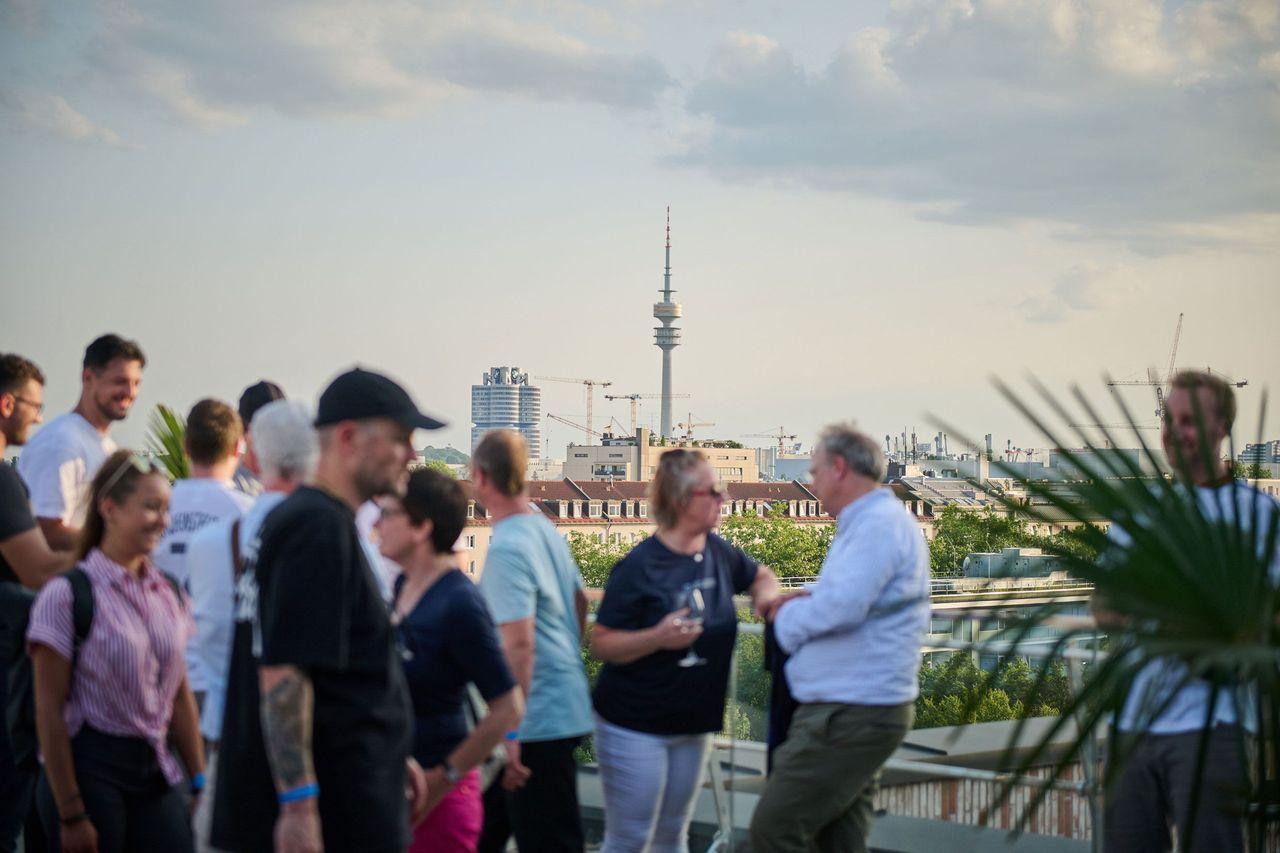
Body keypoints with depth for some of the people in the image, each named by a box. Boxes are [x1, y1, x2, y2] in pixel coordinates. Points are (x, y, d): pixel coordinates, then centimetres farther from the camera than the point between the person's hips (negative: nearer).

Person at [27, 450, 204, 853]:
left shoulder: (169, 594, 9)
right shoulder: (68, 595, -9)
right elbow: (50, 711, -11)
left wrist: (200, 781, 10)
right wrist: (71, 815, -12)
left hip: (156, 772, 5)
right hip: (91, 769, -5)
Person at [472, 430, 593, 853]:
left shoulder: (507, 549, -19)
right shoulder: (547, 530, 8)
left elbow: (519, 644, -24)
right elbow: (580, 603, 19)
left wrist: (509, 732, -23)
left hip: (538, 722, -9)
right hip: (567, 705, 9)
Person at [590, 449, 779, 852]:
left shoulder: (718, 553, 2)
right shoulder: (639, 568, -18)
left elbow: (760, 576, 22)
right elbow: (601, 644, -17)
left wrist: (766, 597, -1)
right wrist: (658, 637, -31)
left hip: (692, 725, 7)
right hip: (634, 725, -7)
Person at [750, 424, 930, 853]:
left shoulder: (878, 525, -17)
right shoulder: (878, 520, 17)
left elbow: (839, 608, -28)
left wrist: (787, 616, -8)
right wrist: (804, 599, 7)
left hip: (850, 715, -11)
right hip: (858, 708, 11)